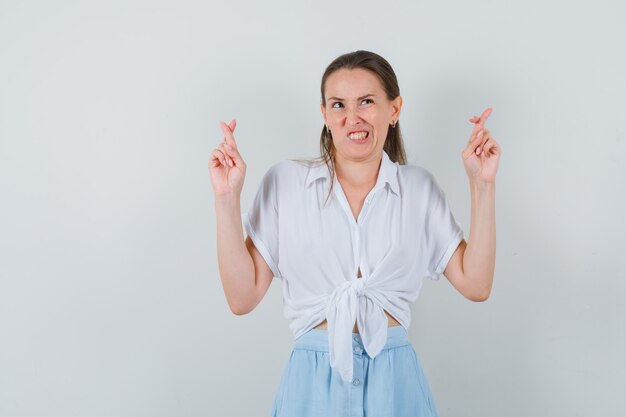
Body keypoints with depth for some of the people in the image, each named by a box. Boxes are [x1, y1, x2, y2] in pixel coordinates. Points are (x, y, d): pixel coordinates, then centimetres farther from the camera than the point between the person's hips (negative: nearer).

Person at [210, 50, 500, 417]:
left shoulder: (419, 187, 4)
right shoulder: (285, 181, -1)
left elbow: (475, 285, -2)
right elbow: (243, 297, -5)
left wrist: (483, 183, -6)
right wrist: (227, 197, -12)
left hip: (395, 379, 2)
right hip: (313, 381, -1)